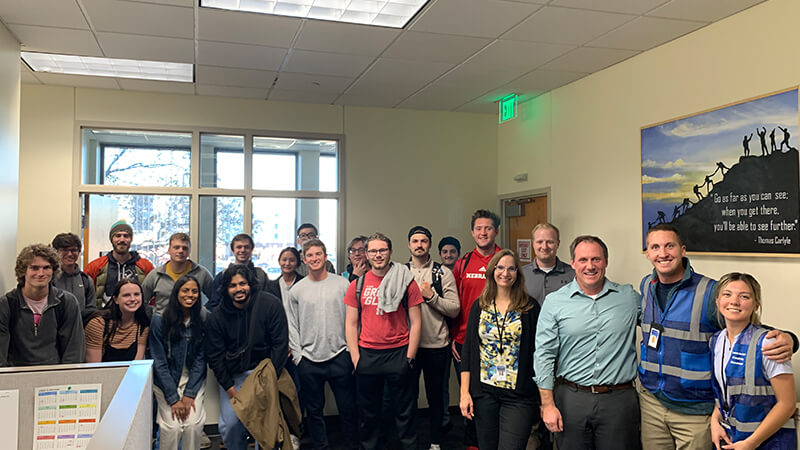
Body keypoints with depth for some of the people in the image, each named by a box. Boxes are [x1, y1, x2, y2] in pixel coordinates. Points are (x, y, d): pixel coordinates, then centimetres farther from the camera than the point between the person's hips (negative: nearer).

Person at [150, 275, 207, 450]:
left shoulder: (203, 319, -5)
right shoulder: (160, 320, -10)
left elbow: (200, 359, -2)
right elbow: (159, 362, -8)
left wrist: (189, 394, -10)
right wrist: (173, 399, -13)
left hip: (194, 379, 1)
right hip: (165, 381, -1)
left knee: (194, 424, -16)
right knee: (172, 426, -16)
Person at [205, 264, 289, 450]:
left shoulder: (270, 304, -7)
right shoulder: (216, 318, -2)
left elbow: (280, 344, -5)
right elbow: (215, 357, 2)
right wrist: (230, 389, -5)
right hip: (233, 376, 2)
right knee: (230, 425, -1)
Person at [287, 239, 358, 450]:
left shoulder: (343, 284, 2)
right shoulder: (296, 290, 6)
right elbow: (292, 326, 7)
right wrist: (297, 355, 0)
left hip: (339, 356, -1)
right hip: (309, 360, 1)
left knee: (348, 408, 5)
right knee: (314, 410, 11)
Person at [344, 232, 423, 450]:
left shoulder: (406, 282, -1)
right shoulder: (358, 285, 4)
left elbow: (416, 322, -1)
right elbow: (351, 324, 6)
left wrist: (410, 357, -6)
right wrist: (356, 357, -2)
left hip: (399, 354, -2)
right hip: (367, 356, 2)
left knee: (404, 413, 7)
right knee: (368, 413, 14)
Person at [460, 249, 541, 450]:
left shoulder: (530, 307, -1)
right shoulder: (479, 306, 6)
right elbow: (468, 350, 6)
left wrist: (543, 396, -4)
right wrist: (464, 392, 0)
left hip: (519, 395, -2)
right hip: (484, 392, 3)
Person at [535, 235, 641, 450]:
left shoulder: (630, 297, 4)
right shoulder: (555, 301, -1)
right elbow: (544, 355, -1)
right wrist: (548, 405, -5)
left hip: (619, 400, 1)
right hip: (571, 398, -1)